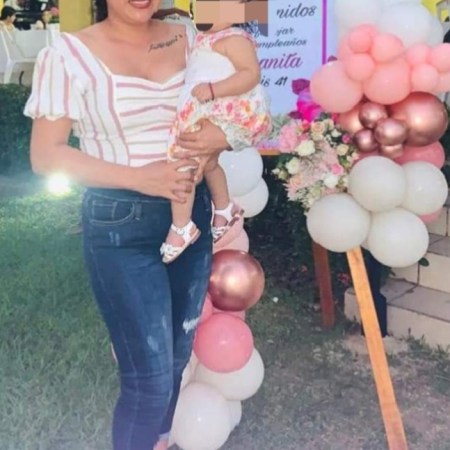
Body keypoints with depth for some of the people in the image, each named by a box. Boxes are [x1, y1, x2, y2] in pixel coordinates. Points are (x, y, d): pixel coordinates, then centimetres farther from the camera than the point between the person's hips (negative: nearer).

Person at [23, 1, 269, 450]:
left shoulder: (188, 39, 4)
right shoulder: (69, 53, -8)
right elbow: (45, 155, -10)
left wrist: (223, 136, -13)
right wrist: (139, 177, -20)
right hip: (120, 225, -5)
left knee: (177, 357, 18)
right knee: (150, 376, -4)